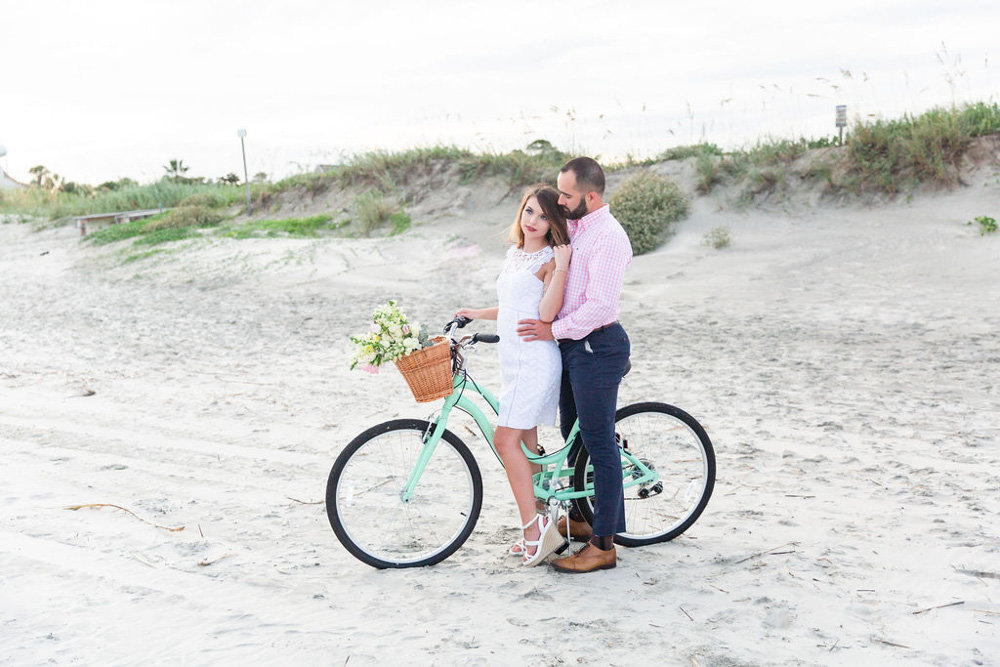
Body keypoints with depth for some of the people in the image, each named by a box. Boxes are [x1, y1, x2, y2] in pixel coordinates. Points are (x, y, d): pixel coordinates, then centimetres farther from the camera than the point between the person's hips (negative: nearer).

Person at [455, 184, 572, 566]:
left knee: (506, 440, -13)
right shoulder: (514, 253, 16)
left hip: (536, 359, -9)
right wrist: (477, 314, 22)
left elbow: (546, 313, -19)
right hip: (514, 360, 9)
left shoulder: (550, 259, -9)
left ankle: (534, 525, -7)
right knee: (525, 444, 10)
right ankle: (537, 532, 18)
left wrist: (561, 268, -22)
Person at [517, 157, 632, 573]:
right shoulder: (573, 228, 12)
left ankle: (603, 546, 0)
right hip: (571, 345, 10)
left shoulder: (608, 237, -18)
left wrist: (554, 330, -16)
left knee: (600, 445, -5)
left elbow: (601, 305, -25)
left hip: (596, 347, -10)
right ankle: (583, 519, 34)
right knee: (574, 437, 19)